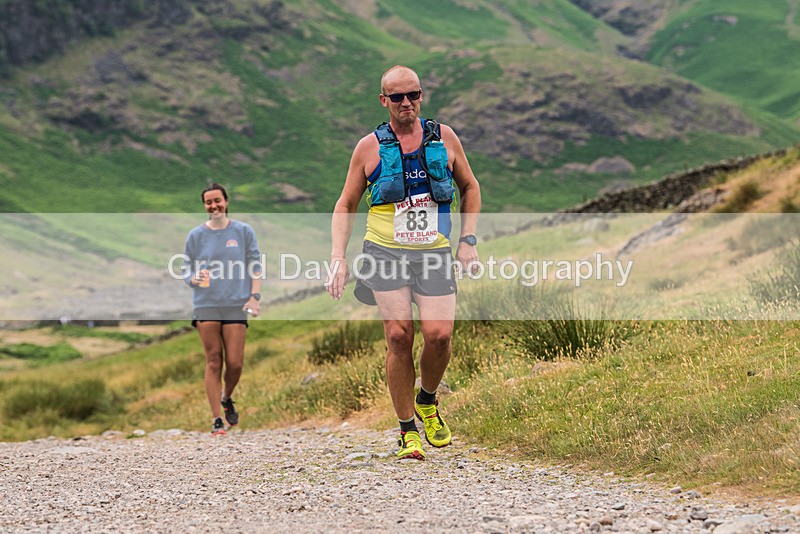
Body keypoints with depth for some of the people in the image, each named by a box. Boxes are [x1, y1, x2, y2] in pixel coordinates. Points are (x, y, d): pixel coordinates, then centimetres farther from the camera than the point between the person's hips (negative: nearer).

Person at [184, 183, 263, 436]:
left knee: (235, 363, -5)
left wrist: (254, 296, -5)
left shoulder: (244, 231, 7)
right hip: (206, 306, 0)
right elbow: (188, 271, 11)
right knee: (213, 362, -3)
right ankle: (217, 419, 2)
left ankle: (227, 398, 27)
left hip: (236, 305, 0)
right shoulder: (195, 235, 8)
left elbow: (255, 267, 7)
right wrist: (195, 278, -12)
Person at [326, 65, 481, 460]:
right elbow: (346, 205, 11)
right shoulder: (370, 147, 3)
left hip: (435, 254, 1)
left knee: (438, 335, -15)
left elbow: (470, 188, 20)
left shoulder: (444, 138, 8)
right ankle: (408, 431, 1)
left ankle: (427, 401, 16)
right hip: (386, 253, -1)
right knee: (399, 336, -12)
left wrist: (468, 240, 9)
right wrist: (338, 259, 0)